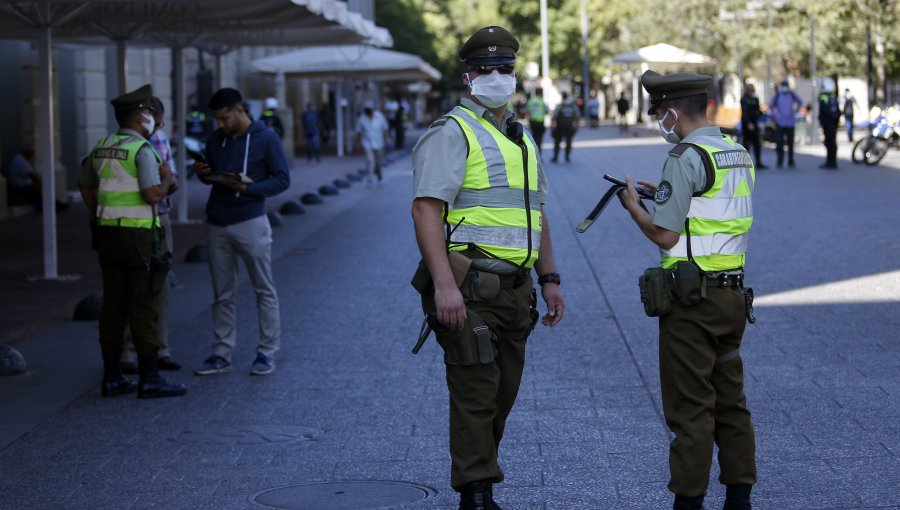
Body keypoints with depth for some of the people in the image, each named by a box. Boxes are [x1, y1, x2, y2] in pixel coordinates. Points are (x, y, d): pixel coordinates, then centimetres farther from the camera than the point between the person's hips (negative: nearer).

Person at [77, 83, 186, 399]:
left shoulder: (101, 148, 10)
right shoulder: (142, 150, -14)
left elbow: (86, 187, 21)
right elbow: (153, 196, -20)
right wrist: (167, 179, 0)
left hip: (108, 235, 7)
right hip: (139, 235, -7)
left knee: (113, 306, 9)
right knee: (144, 308, -4)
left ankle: (111, 378, 10)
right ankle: (149, 379, -3)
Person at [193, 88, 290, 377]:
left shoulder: (265, 139, -6)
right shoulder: (216, 139, 9)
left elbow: (282, 179, -7)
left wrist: (250, 188, -21)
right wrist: (203, 174, -3)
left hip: (250, 223, -5)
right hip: (217, 224, 5)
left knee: (264, 291, 2)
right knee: (223, 295, 8)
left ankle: (267, 353, 8)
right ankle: (221, 355, 13)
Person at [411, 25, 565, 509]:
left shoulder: (523, 138, 19)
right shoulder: (452, 132, -7)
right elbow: (426, 209, -16)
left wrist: (549, 279, 19)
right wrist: (443, 284, -25)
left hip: (514, 288, 8)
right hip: (469, 287, -8)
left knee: (502, 393, 11)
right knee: (476, 392, -9)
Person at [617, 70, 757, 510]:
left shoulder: (686, 158, -15)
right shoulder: (738, 153, 12)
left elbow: (665, 235, -15)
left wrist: (634, 206, 2)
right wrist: (665, 194, 19)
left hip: (692, 296, -8)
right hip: (733, 293, 8)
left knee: (690, 407, -2)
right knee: (730, 401, 13)